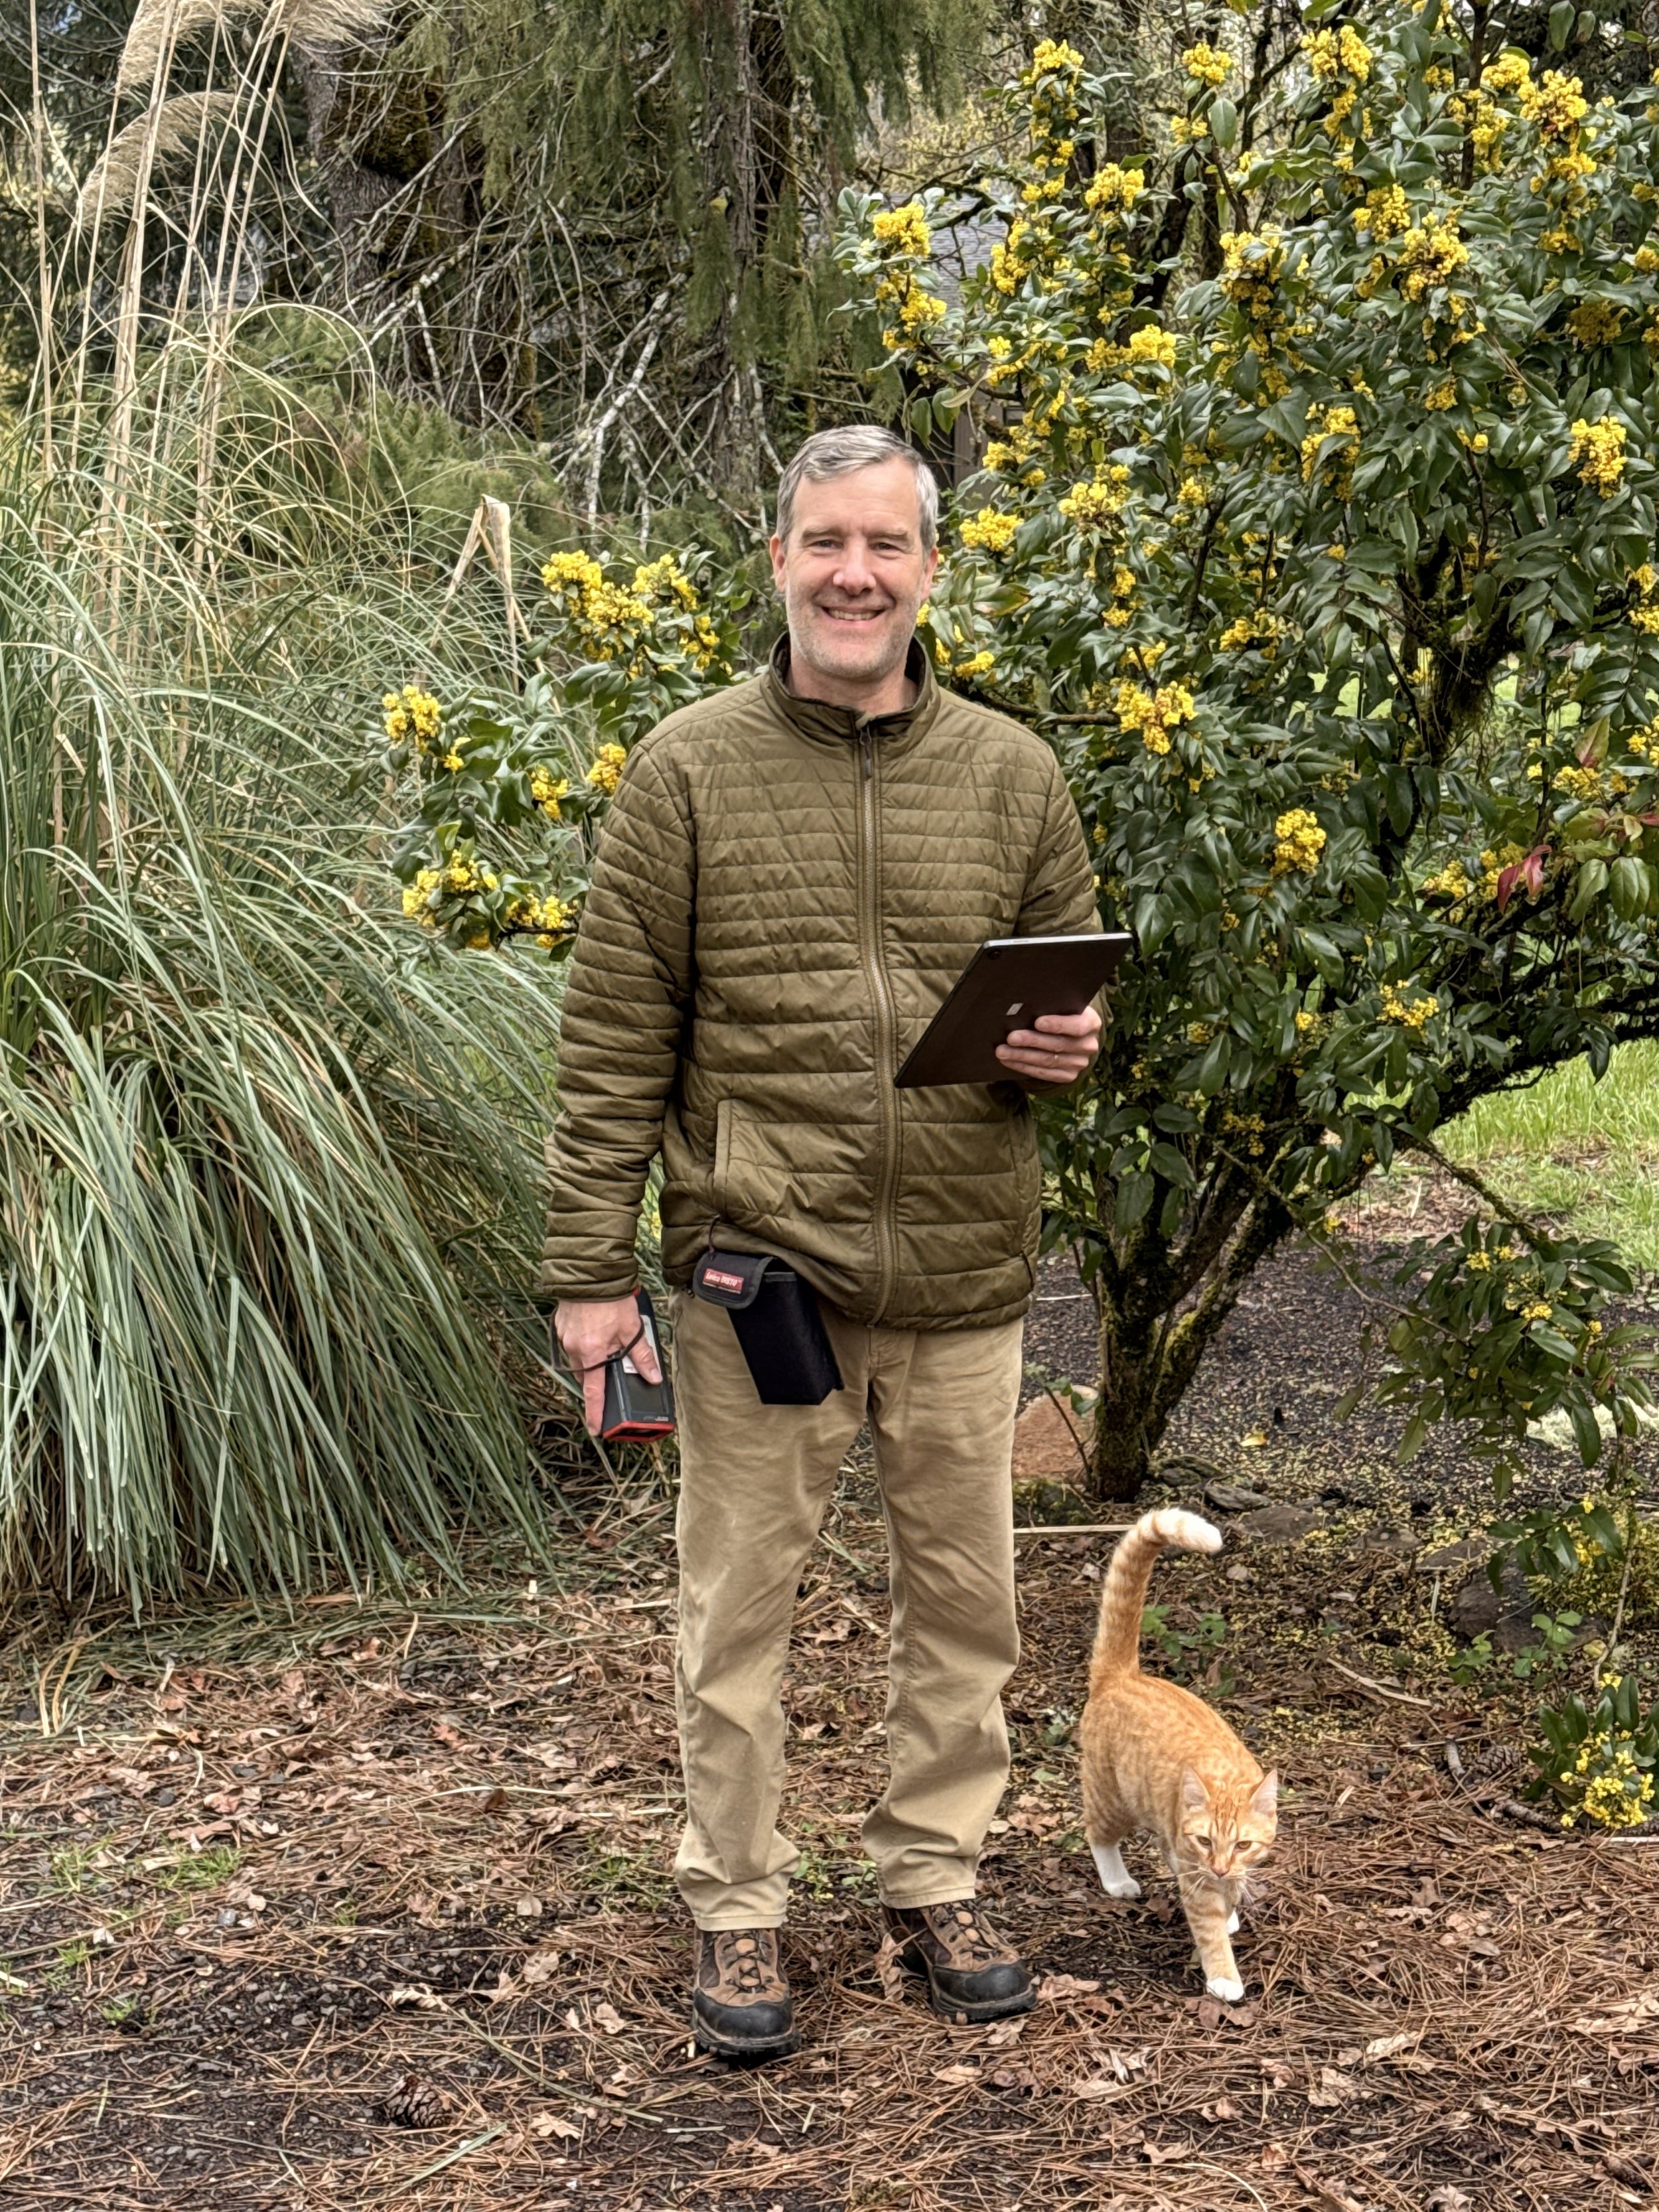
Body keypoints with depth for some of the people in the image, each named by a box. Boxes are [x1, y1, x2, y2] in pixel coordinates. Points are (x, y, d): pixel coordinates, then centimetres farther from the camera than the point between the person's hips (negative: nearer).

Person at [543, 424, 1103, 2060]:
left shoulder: (1011, 775, 6)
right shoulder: (688, 771, -2)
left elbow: (1079, 974, 17)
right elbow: (613, 1043, -2)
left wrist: (1072, 1047, -7)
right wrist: (588, 1270, -6)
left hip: (964, 1278, 3)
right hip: (756, 1268, -2)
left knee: (961, 1599, 13)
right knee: (739, 1603, 7)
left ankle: (934, 1883, 31)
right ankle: (736, 1913, 23)